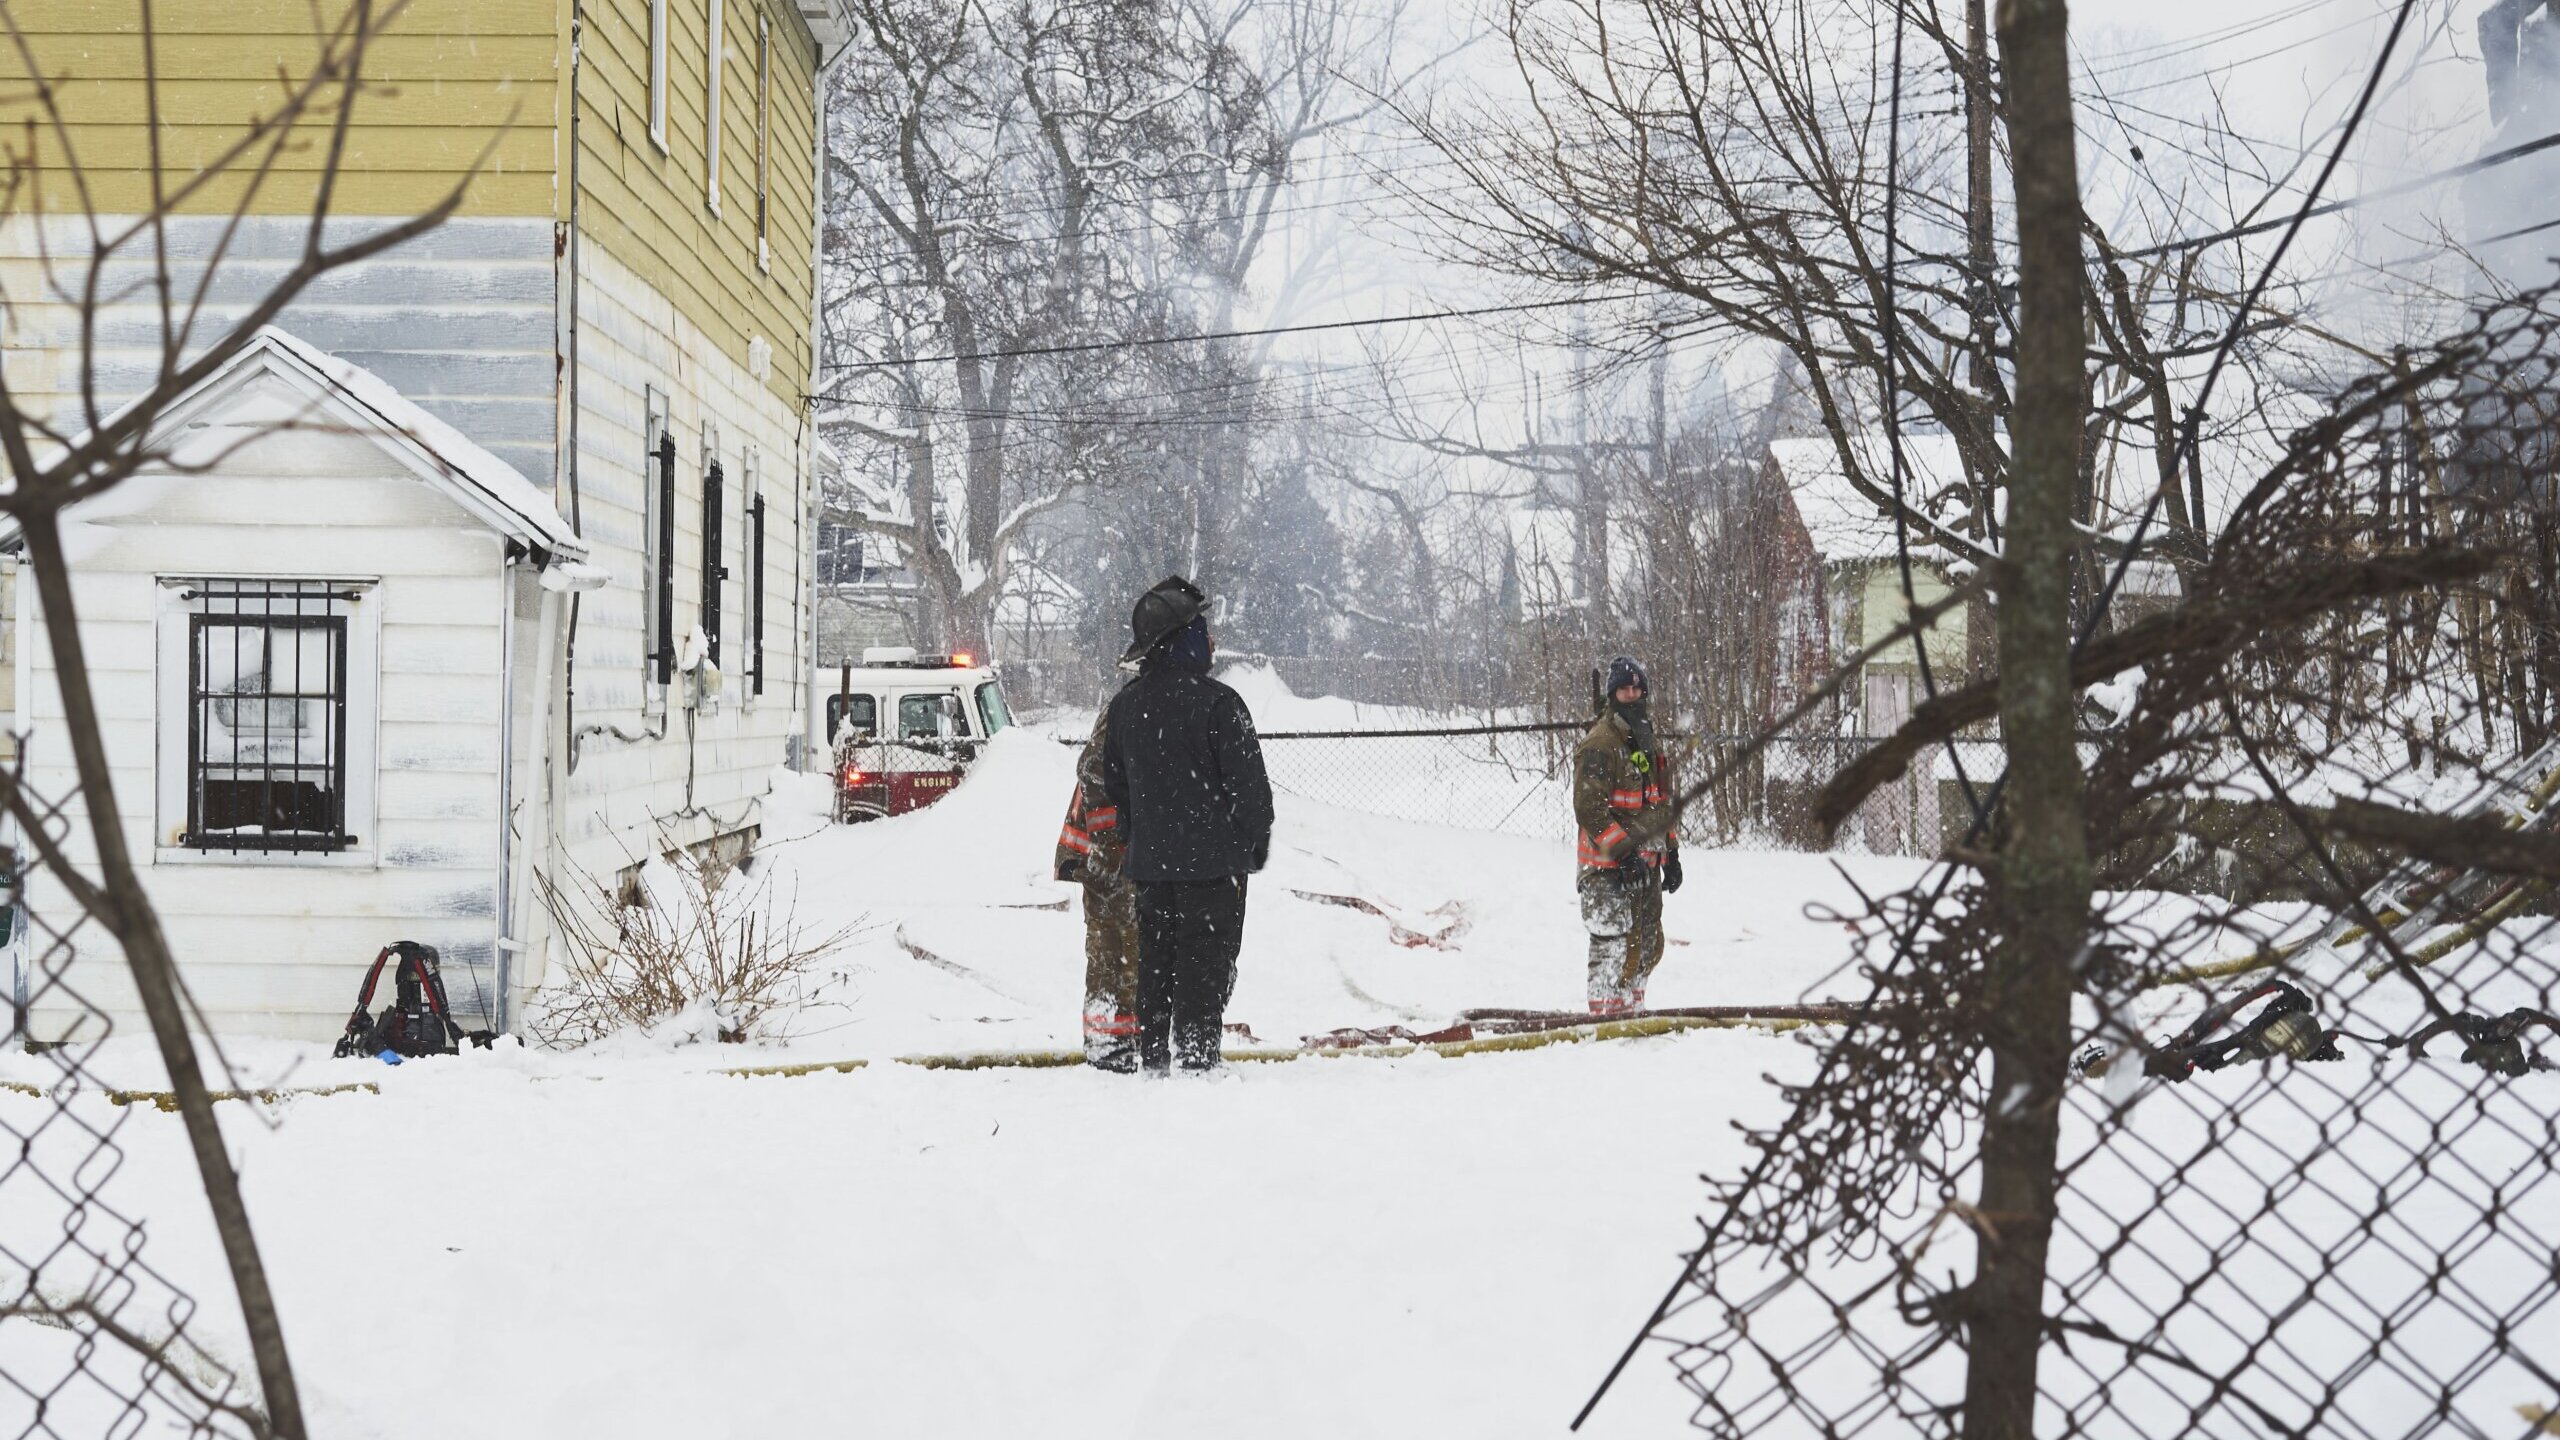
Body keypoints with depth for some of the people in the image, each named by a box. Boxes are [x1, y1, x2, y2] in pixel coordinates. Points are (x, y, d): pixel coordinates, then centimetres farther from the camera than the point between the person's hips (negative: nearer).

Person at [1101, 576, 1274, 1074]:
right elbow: (1248, 780, -11)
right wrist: (1257, 841, 1)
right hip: (1213, 860, -6)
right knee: (1206, 963, -2)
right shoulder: (1217, 702, -15)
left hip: (1149, 862, 6)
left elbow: (1114, 784, 15)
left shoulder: (1124, 705, 7)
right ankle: (1197, 1059, -4)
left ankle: (1153, 1059, 15)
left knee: (1155, 961, 13)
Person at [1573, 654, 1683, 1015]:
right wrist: (1622, 851, -22)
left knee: (1647, 945, 14)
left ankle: (1632, 1012, 25)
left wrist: (1671, 855, 17)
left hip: (1646, 863, 9)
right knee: (1614, 948, -11)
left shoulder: (1650, 742, 17)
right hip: (1609, 867, -9)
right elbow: (1589, 808, -18)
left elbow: (1666, 802, 24)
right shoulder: (1599, 745, -11)